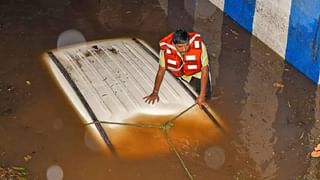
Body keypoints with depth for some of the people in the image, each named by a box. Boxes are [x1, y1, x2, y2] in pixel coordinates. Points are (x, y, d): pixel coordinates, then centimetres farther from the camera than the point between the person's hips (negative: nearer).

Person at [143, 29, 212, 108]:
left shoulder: (199, 45, -39)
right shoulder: (166, 48, -35)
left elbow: (205, 69, -28)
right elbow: (161, 69, -18)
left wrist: (202, 96, -30)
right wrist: (155, 92, -13)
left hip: (197, 72, -1)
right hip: (179, 74, 1)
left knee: (206, 94, -7)